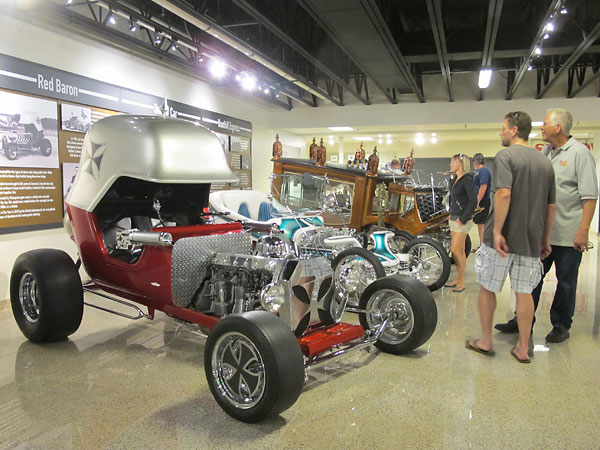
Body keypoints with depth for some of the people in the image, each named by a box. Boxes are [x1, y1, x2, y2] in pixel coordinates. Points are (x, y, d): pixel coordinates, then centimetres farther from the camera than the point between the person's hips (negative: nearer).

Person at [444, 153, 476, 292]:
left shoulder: (467, 180, -13)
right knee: (459, 251, 12)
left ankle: (461, 282, 0)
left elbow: (473, 200, -20)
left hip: (462, 220, -9)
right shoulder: (457, 180, 14)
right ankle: (458, 279, 20)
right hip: (454, 218, 9)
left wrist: (463, 219, -18)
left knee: (456, 250, -8)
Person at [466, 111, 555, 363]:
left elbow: (504, 193, -23)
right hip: (530, 240, 6)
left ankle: (486, 341, 21)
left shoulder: (506, 155, -9)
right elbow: (552, 206, 13)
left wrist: (497, 231, -21)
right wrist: (545, 240, 20)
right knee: (524, 292, 12)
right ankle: (523, 348, 20)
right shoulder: (544, 161, 11)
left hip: (502, 237, -6)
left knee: (487, 288, 10)